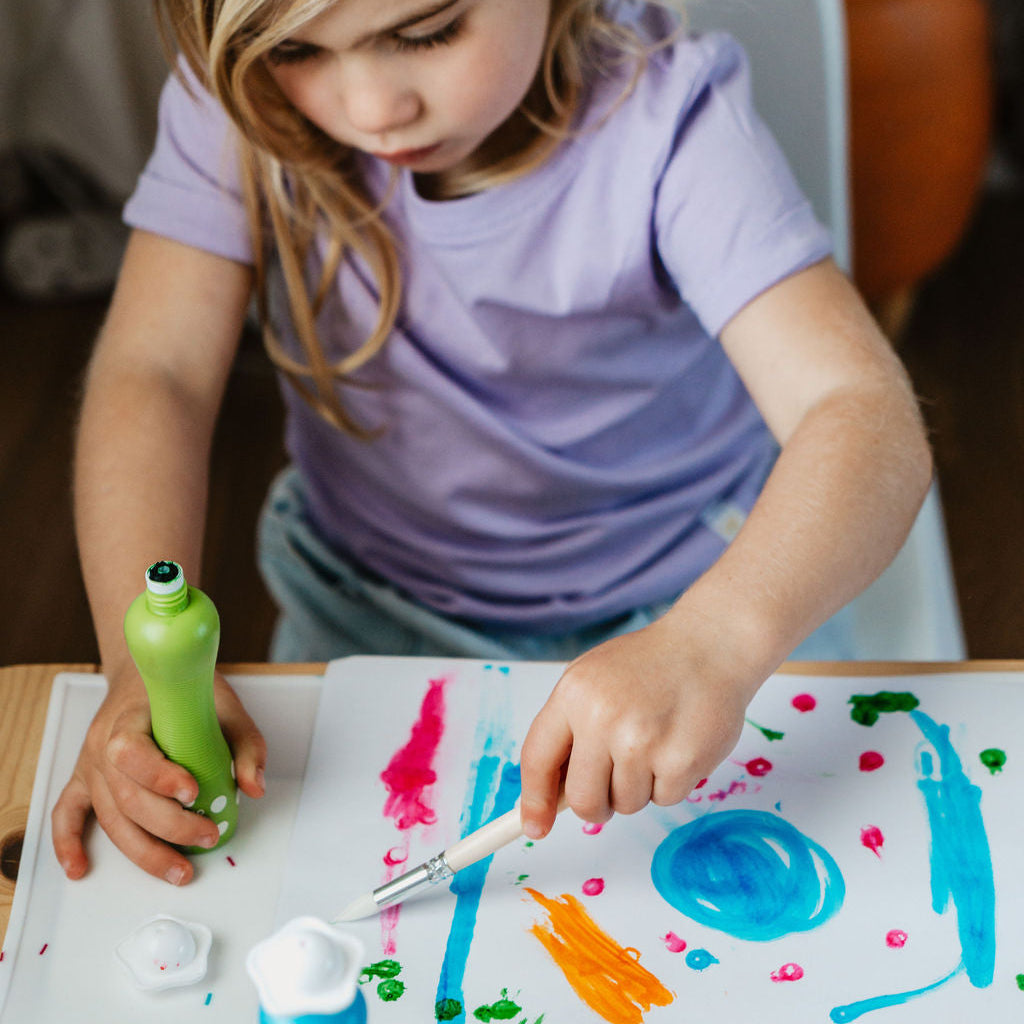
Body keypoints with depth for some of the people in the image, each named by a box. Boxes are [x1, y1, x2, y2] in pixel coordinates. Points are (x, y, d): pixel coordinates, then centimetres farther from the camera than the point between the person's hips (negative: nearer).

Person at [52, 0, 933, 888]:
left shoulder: (662, 114, -25)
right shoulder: (243, 98, -16)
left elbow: (866, 414, -33)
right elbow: (155, 373, -20)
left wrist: (715, 640, -52)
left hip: (668, 601, -2)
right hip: (368, 607, 3)